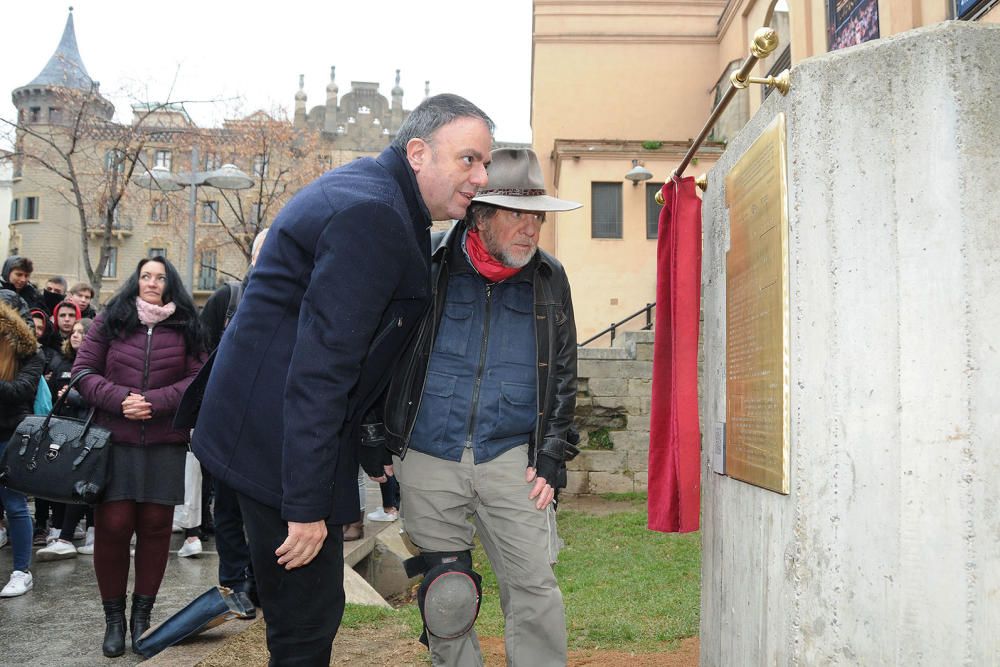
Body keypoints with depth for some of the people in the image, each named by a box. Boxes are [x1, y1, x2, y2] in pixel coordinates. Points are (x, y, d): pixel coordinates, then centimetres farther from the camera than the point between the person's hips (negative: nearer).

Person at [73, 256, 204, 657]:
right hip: (114, 439, -1)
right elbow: (83, 370, 3)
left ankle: (142, 614, 16)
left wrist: (155, 401, -13)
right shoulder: (111, 320, 7)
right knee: (113, 526, -3)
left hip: (166, 442, 1)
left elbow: (196, 378, 2)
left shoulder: (184, 326, 8)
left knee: (155, 526, 3)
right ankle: (113, 616, 13)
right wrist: (119, 398, -13)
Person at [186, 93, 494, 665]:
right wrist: (306, 506, -24)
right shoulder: (373, 216, -22)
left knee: (309, 610, 20)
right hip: (282, 441, -11)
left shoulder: (363, 186, 12)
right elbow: (320, 366, -27)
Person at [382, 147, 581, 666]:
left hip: (512, 458, 1)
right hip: (428, 458, -1)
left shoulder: (549, 280, 6)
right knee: (445, 597, 9)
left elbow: (563, 377, 10)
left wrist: (549, 460, 2)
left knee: (534, 589, -1)